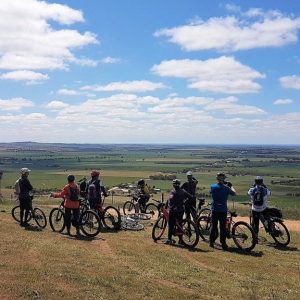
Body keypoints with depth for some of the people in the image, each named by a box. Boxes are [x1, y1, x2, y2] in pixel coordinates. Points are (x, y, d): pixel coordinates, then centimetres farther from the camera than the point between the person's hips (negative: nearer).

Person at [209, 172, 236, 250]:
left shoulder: (212, 187, -4)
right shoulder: (226, 188, -8)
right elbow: (234, 193, 7)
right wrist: (230, 186, 23)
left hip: (214, 210, 2)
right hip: (223, 210, -2)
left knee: (213, 226, 11)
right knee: (223, 227, 3)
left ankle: (211, 242, 16)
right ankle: (223, 244, 4)